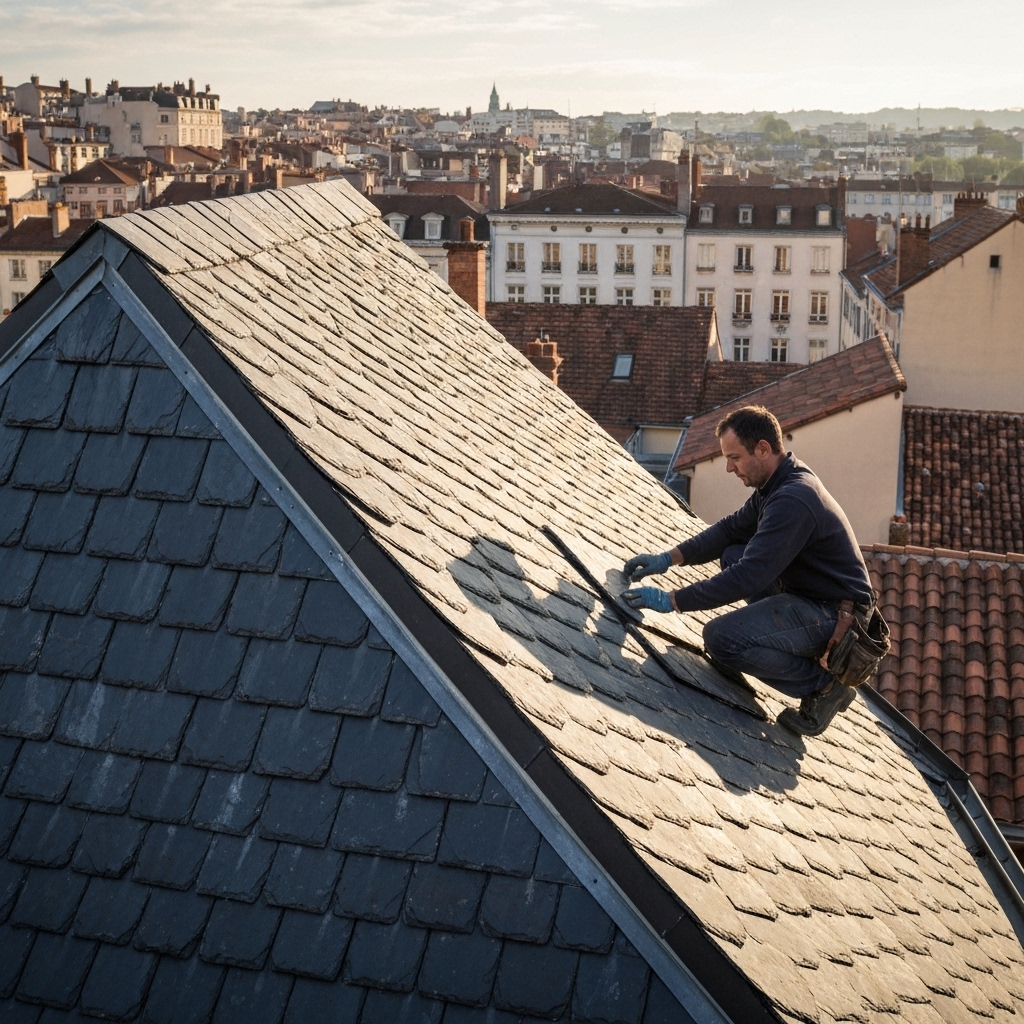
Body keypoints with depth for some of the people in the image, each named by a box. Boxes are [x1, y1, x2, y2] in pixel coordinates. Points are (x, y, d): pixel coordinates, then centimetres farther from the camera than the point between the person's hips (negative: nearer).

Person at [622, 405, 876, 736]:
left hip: (836, 617, -10)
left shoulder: (793, 500, -25)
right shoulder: (780, 484, 7)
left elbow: (748, 576, -28)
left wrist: (673, 601, -23)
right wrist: (668, 558, 4)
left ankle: (822, 684, -6)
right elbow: (730, 529, 16)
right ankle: (789, 643, 11)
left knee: (721, 638, -24)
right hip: (808, 596, 10)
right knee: (732, 553, 14)